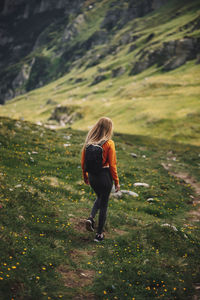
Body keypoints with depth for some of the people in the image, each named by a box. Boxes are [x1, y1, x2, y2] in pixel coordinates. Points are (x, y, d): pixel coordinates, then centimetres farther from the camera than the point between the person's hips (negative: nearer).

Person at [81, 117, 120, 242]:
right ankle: (99, 234, 18)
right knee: (104, 204, 11)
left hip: (92, 175, 5)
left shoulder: (88, 141, -2)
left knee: (100, 198, 30)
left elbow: (83, 162, 5)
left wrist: (85, 176, 20)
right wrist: (117, 182, -3)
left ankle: (91, 218, 9)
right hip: (105, 176, -4)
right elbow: (112, 165, -13)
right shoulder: (109, 143, -16)